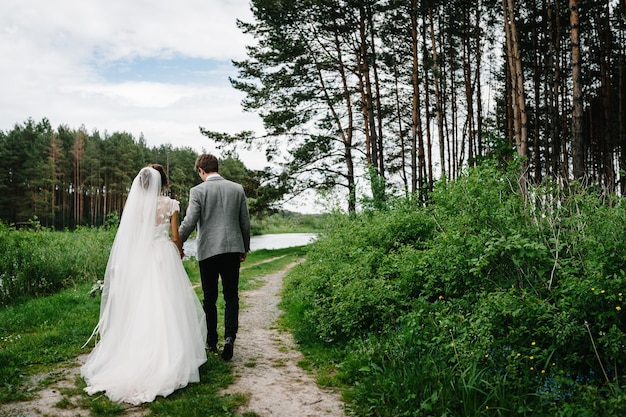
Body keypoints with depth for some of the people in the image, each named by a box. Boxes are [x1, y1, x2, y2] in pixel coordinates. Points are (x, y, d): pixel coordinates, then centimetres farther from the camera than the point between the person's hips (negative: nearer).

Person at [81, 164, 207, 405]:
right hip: (163, 257, -2)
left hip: (137, 259, 3)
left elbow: (127, 236, 3)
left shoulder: (133, 202, 2)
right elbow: (175, 237, -1)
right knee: (165, 307, 4)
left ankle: (134, 357, 15)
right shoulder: (170, 204, -4)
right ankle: (168, 357, 8)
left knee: (138, 308, 9)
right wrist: (179, 252, 18)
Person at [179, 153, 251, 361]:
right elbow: (245, 222, 8)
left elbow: (189, 222, -10)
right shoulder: (237, 189, 5)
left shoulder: (198, 191, -5)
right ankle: (230, 336, -8)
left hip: (208, 250, -2)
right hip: (233, 249, 2)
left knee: (209, 298, 10)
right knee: (231, 296, 9)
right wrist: (245, 248, 18)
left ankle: (211, 342, 19)